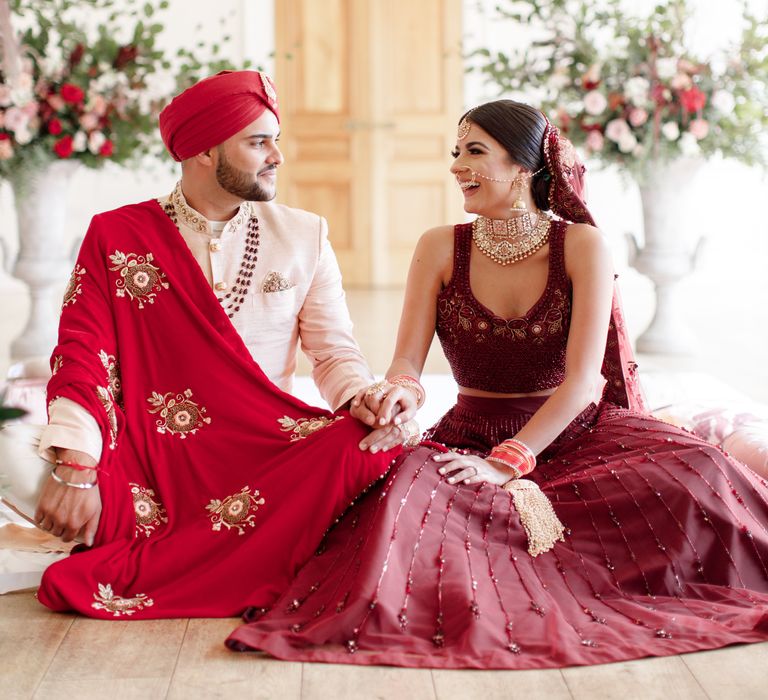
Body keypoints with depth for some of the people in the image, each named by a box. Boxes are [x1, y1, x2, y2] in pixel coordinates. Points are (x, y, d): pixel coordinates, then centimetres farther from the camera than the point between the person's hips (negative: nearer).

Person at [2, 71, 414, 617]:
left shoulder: (304, 237, 11)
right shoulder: (117, 236, 5)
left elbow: (335, 352, 9)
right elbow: (83, 353, -4)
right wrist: (76, 469, -19)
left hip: (267, 458, 2)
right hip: (149, 459, -2)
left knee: (364, 446, -29)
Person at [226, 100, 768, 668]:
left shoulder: (582, 246, -4)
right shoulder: (441, 248, 2)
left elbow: (581, 377, -13)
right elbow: (408, 361, -1)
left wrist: (507, 463, -25)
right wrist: (402, 394, -27)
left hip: (574, 431, 0)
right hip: (473, 437, 0)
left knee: (697, 472, -29)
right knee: (408, 484, -35)